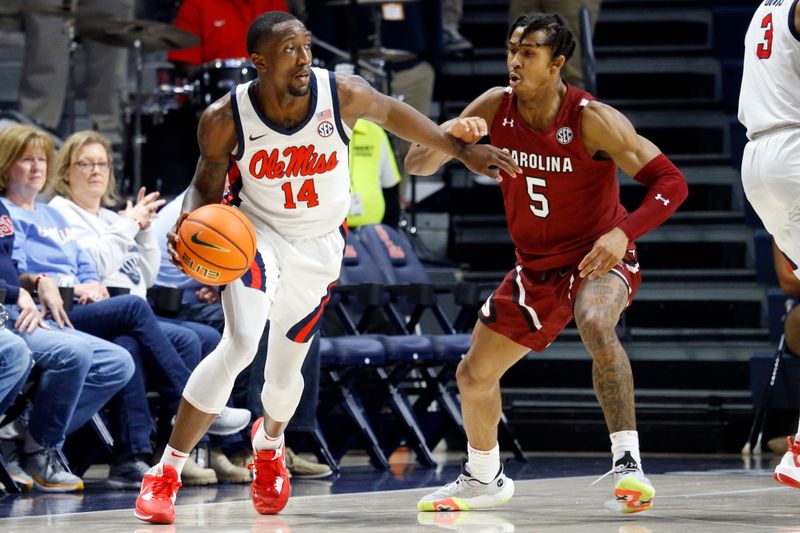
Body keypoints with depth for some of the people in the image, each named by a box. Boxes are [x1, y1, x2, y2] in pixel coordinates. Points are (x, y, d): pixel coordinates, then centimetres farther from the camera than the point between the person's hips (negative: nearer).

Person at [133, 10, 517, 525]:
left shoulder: (342, 95, -21)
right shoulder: (226, 119, -22)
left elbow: (392, 112, 1)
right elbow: (208, 183, -5)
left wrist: (463, 150, 4)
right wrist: (191, 222, -27)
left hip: (319, 247, 2)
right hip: (256, 232, -2)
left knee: (285, 369, 12)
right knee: (241, 343, -27)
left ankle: (270, 441, 52)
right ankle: (165, 474, -16)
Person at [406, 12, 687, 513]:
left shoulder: (591, 119, -23)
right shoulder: (495, 108, -8)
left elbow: (670, 181, -23)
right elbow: (417, 163, -5)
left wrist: (623, 233, -39)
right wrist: (451, 134, -28)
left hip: (597, 259, -6)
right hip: (536, 266, 6)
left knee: (595, 323, -39)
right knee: (474, 375, 10)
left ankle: (628, 461, -34)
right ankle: (484, 479, 37)